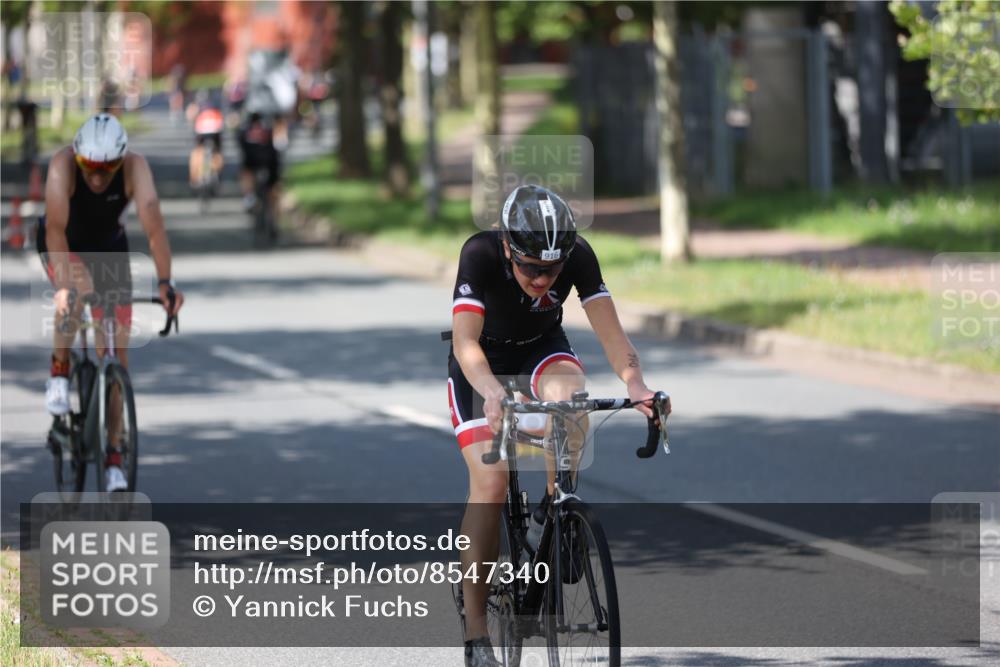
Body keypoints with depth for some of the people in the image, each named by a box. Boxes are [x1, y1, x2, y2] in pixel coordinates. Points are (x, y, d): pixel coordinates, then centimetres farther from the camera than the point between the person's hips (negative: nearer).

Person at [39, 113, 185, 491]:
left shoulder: (135, 166, -30)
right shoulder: (63, 164, -33)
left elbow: (153, 223, -39)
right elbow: (56, 227, -42)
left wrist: (165, 282, -52)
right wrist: (63, 285, -54)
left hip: (109, 247, 2)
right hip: (64, 247, -2)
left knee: (116, 350, -6)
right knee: (79, 289, -37)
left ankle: (113, 457, 0)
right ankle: (58, 375, -16)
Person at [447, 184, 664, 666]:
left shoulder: (578, 256, -26)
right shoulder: (480, 254, -32)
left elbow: (611, 333, -31)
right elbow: (465, 341, -41)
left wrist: (637, 387, -50)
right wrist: (493, 393, -60)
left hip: (542, 349, 2)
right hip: (482, 361, -2)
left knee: (569, 395, -34)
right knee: (490, 480, -18)